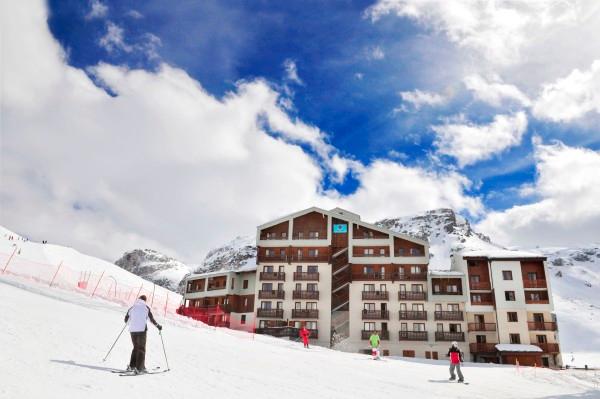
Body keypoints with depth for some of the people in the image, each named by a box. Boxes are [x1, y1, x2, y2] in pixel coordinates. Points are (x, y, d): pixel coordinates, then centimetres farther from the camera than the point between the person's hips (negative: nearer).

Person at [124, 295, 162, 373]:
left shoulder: (132, 307, 10)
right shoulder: (146, 307, 1)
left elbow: (126, 319, 18)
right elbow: (152, 319, 0)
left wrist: (127, 321, 42)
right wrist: (158, 326, 13)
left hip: (132, 330, 4)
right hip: (142, 329, -4)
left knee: (135, 347, 18)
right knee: (141, 348, 3)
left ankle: (131, 366, 15)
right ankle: (139, 368, -3)